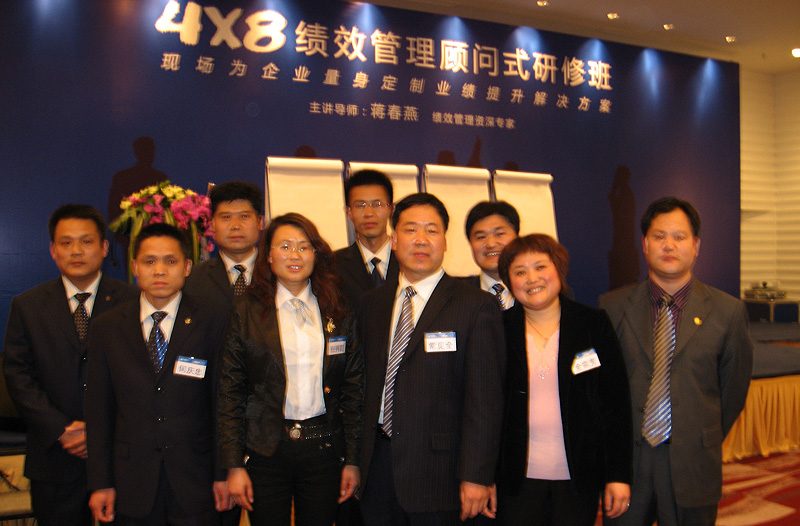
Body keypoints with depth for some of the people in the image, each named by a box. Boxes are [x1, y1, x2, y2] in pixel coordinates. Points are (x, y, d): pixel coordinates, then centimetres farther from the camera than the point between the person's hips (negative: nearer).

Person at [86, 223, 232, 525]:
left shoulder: (212, 321, -3)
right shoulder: (106, 328, 4)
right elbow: (98, 410, 5)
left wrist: (224, 473, -3)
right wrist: (100, 483, 3)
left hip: (196, 481, -1)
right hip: (131, 486, 2)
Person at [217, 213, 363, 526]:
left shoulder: (338, 313, 4)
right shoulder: (247, 312, 0)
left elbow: (353, 389, 5)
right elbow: (230, 392, 0)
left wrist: (352, 460, 3)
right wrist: (234, 465, -5)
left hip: (324, 449, 1)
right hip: (265, 450, -1)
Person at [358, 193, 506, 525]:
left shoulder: (477, 306, -7)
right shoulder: (372, 304, 10)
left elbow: (484, 400, -11)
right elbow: (366, 382, 12)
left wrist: (475, 477, -14)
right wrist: (355, 460, 9)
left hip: (437, 472, -4)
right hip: (377, 466, 5)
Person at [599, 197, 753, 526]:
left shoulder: (727, 311, -2)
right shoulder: (612, 306, 0)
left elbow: (734, 387, 7)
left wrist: (706, 443, 11)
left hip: (693, 466, 0)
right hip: (625, 461, 1)